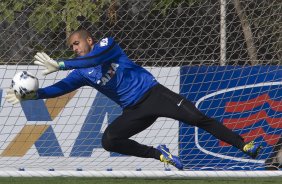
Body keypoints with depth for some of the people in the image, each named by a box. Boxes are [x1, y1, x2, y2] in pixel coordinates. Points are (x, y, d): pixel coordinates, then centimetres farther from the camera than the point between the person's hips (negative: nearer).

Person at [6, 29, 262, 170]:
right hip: (134, 111, 5)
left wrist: (59, 65, -28)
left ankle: (244, 145, -16)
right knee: (109, 141, -18)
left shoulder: (107, 45, -4)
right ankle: (159, 155, -9)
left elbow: (95, 58, -24)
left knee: (197, 118, -19)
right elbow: (62, 88, -1)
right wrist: (32, 95, -15)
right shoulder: (82, 73, 9)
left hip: (153, 93, -5)